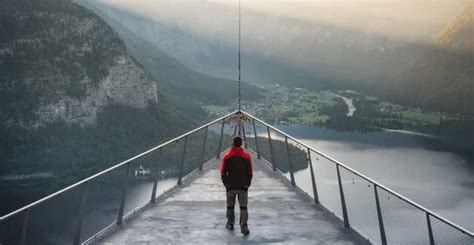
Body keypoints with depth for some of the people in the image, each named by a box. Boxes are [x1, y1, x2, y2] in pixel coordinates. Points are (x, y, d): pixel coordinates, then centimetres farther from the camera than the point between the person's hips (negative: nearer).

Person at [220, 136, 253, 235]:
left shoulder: (227, 157, -5)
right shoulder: (247, 156, -3)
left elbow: (223, 172, -2)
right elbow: (250, 173, 1)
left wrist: (226, 183, 11)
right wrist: (247, 184, 12)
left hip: (230, 186, 0)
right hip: (243, 186, 0)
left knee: (230, 206, 15)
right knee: (243, 207, 2)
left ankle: (230, 224, 26)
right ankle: (244, 227, -6)